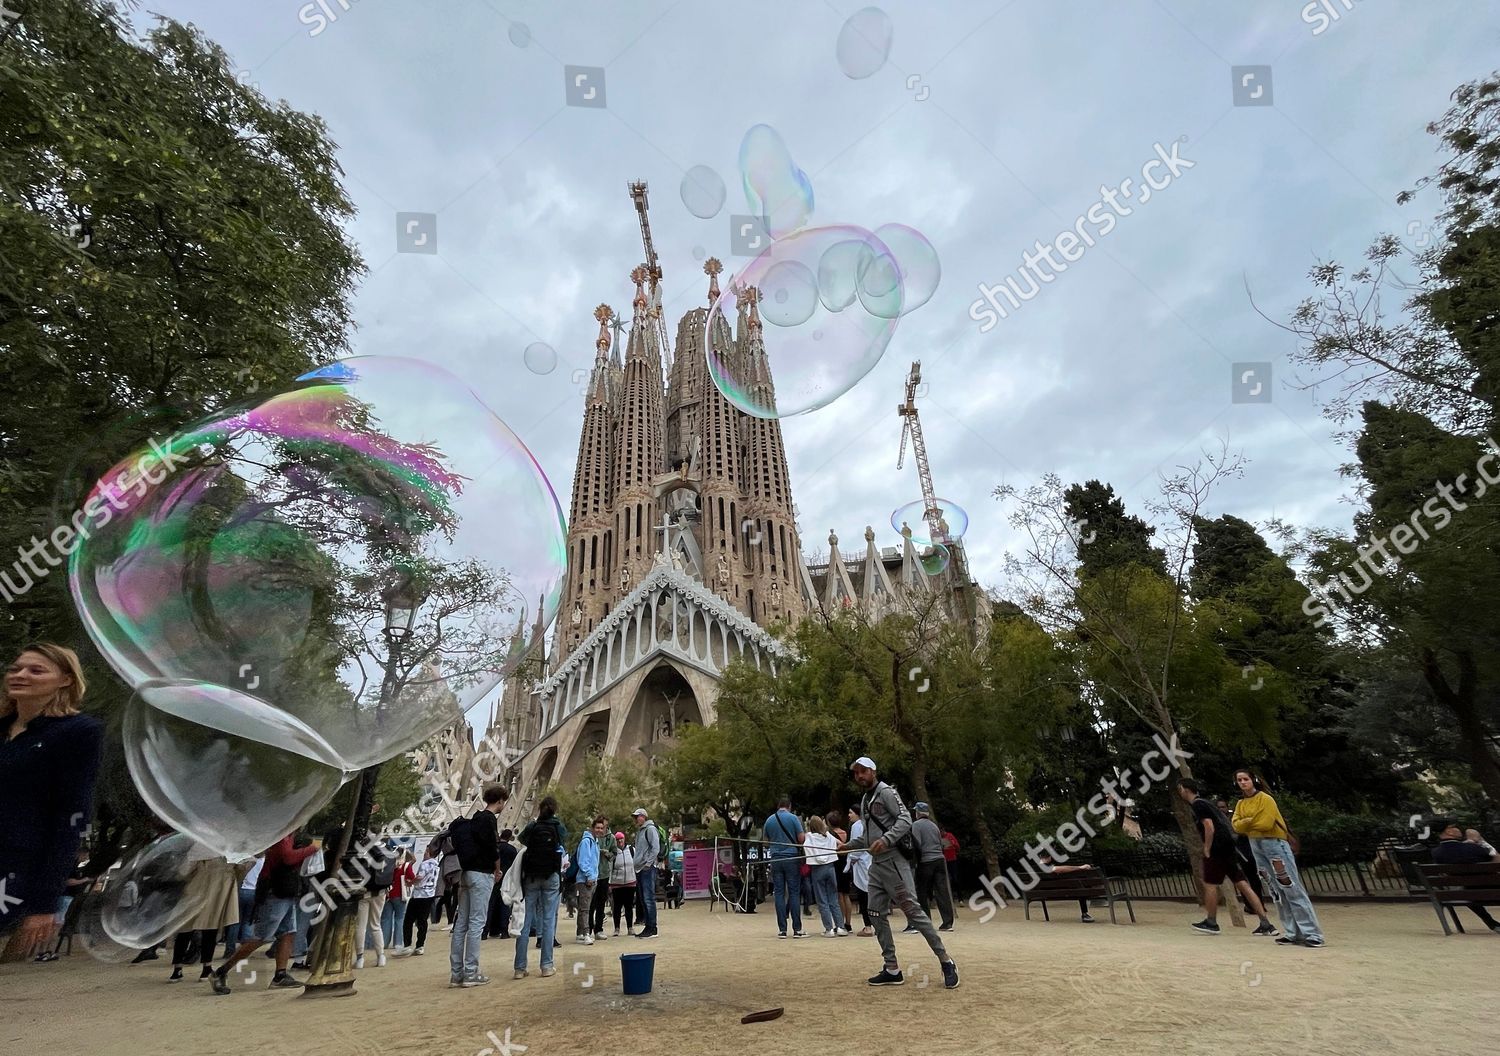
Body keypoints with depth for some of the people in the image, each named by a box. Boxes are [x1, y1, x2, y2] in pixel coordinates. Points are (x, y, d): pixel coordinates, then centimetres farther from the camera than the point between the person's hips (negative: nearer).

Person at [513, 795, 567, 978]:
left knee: (525, 920, 6)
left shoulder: (532, 827, 0)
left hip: (531, 876, 1)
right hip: (551, 876, -1)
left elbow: (521, 839, 17)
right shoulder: (559, 828, -1)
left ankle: (520, 967, 6)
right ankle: (547, 966, 4)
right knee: (548, 920, 3)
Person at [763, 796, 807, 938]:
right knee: (794, 893, 2)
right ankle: (797, 929, 2)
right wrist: (807, 834, 13)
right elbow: (802, 839, -7)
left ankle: (782, 929, 6)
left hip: (775, 859, 3)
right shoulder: (793, 818, -6)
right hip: (792, 858, -3)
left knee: (779, 893, 6)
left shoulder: (769, 820, 7)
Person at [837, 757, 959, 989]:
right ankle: (892, 970, 14)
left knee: (913, 911, -8)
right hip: (876, 864, 9)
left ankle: (946, 962, 2)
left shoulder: (886, 792, -9)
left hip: (893, 861, -9)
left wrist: (885, 840, -32)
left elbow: (905, 820, -20)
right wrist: (848, 845, 16)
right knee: (877, 915, 7)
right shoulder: (865, 800, 17)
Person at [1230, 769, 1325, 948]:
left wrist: (1247, 823, -6)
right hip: (1256, 847, 7)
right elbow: (1236, 825, -2)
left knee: (1293, 889, -8)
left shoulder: (1265, 799, -11)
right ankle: (1293, 933, 12)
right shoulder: (1240, 804, 10)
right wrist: (1253, 821, -17)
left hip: (1275, 844, -7)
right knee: (1276, 891, 8)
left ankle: (1313, 934, -5)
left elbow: (1266, 823, -20)